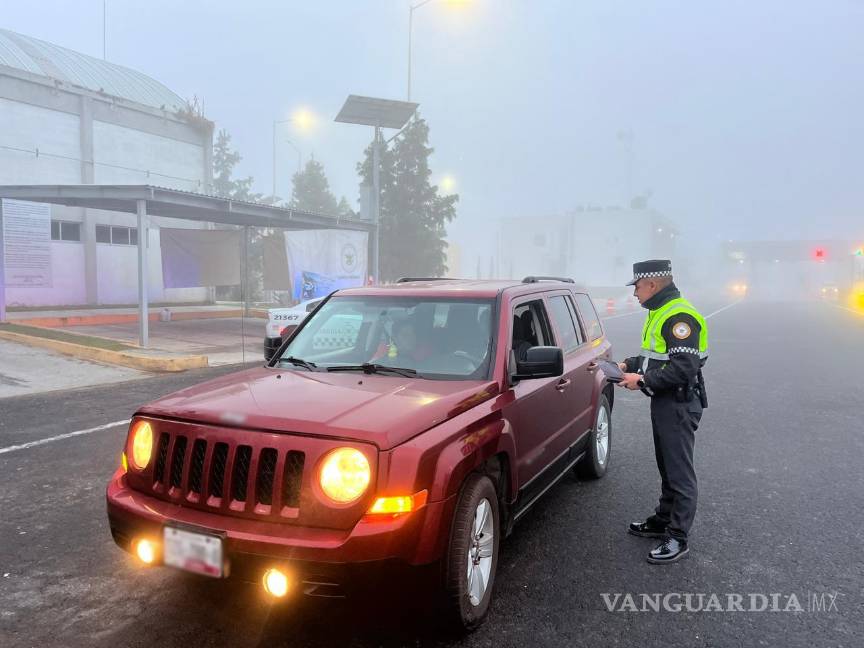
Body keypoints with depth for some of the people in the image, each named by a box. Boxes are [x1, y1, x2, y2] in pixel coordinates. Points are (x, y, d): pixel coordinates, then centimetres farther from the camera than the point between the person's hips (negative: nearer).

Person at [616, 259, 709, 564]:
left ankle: (677, 539, 7)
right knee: (666, 467, 21)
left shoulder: (679, 316, -20)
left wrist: (643, 381, -22)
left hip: (680, 404, -11)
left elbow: (684, 368, -27)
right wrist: (629, 365, 9)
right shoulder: (659, 313, 14)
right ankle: (662, 521, 34)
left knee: (680, 472, -1)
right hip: (663, 402, 11)